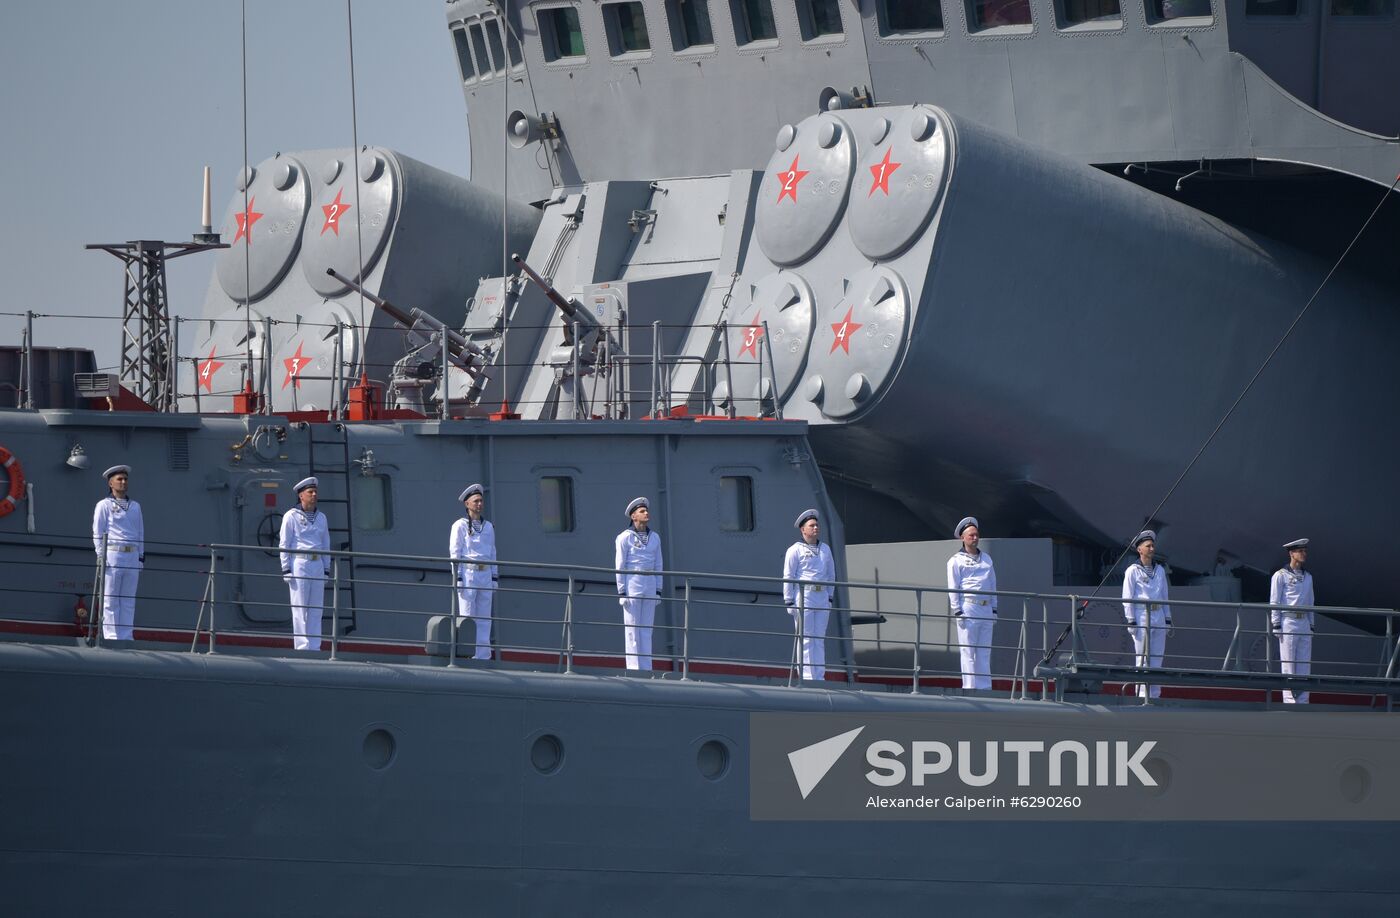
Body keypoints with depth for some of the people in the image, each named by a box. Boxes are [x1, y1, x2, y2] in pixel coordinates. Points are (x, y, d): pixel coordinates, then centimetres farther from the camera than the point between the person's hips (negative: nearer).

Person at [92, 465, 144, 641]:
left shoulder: (135, 506, 18)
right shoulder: (104, 505, 3)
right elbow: (98, 533, 0)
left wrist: (141, 557, 13)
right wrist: (101, 557, -8)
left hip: (132, 557, 5)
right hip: (112, 555, -5)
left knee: (129, 600, 3)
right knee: (110, 600, -4)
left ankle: (126, 637, 5)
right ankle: (112, 637, -4)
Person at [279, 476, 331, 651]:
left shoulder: (321, 517, 15)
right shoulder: (291, 516, -1)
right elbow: (284, 544, -2)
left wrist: (326, 569, 15)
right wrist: (286, 569, -8)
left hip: (317, 565, 5)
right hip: (299, 563, -5)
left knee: (316, 609, 4)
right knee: (300, 608, -6)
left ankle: (314, 647, 7)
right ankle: (302, 646, -5)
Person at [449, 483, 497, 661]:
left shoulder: (488, 526, 15)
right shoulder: (460, 526, -1)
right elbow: (455, 553, -4)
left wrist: (494, 578, 13)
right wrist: (457, 578, -11)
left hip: (485, 575, 5)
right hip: (467, 574, -5)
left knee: (484, 618, 3)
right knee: (466, 616, -7)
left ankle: (483, 656, 5)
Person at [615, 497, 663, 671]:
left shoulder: (654, 537, 11)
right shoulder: (625, 537, -5)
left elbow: (658, 565, 14)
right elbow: (619, 566, -6)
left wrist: (658, 590, 9)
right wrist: (621, 592, -10)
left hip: (649, 587, 5)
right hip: (631, 585, -5)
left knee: (646, 630, 6)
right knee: (632, 630, -4)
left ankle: (646, 670, 8)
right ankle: (633, 669, -3)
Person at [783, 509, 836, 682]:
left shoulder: (825, 549, 16)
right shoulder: (795, 550, -1)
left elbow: (831, 574, 22)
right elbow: (788, 577, -3)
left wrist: (829, 598, 15)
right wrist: (789, 602, -8)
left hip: (821, 597, 6)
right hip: (803, 597, -6)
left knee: (820, 638, 6)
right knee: (805, 638, -6)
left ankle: (819, 676, 10)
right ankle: (806, 677, -6)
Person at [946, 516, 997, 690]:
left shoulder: (986, 558, 19)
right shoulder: (956, 561, 3)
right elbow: (953, 588, -1)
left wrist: (994, 609, 17)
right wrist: (957, 612, -9)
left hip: (986, 609, 5)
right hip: (968, 608, -5)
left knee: (985, 651, 4)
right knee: (968, 650, -5)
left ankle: (985, 687, 6)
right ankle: (970, 686, -6)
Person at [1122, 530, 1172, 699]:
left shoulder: (1160, 570, 15)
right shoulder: (1133, 571, -1)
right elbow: (1127, 598, -4)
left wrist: (1168, 620, 15)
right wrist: (1131, 621, -11)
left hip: (1158, 619, 5)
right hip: (1141, 617, -5)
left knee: (1157, 658, 4)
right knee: (1143, 659, -7)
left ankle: (1155, 695, 8)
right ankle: (1143, 695, -6)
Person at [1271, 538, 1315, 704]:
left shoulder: (1307, 577, 17)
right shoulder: (1280, 576, -2)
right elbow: (1274, 602, -4)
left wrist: (1311, 625, 17)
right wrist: (1276, 625, -10)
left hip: (1304, 624, 6)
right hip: (1288, 623, -6)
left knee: (1305, 664, 3)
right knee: (1288, 665, -6)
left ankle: (1303, 701, 6)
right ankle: (1289, 700, -5)